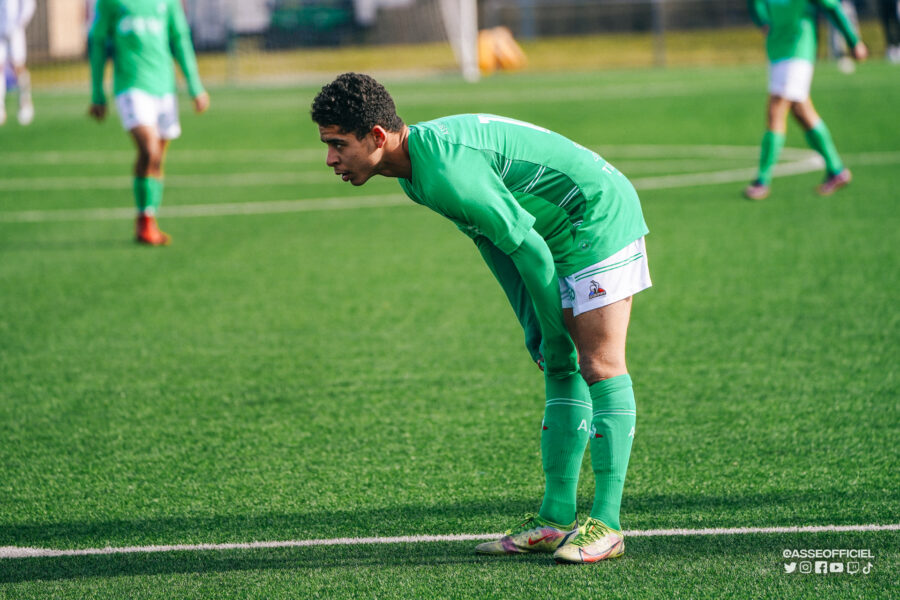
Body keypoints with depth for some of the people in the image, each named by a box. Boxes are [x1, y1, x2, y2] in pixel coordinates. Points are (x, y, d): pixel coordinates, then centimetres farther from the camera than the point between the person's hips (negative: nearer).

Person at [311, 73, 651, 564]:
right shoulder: (413, 173, 3)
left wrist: (552, 335, -11)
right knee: (562, 371, 7)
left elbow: (529, 247, -24)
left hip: (600, 216, -10)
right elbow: (491, 235, 14)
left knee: (599, 365, -12)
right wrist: (534, 324, 11)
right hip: (561, 232, 10)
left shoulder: (447, 170, -29)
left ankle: (607, 524, -12)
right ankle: (556, 519, 8)